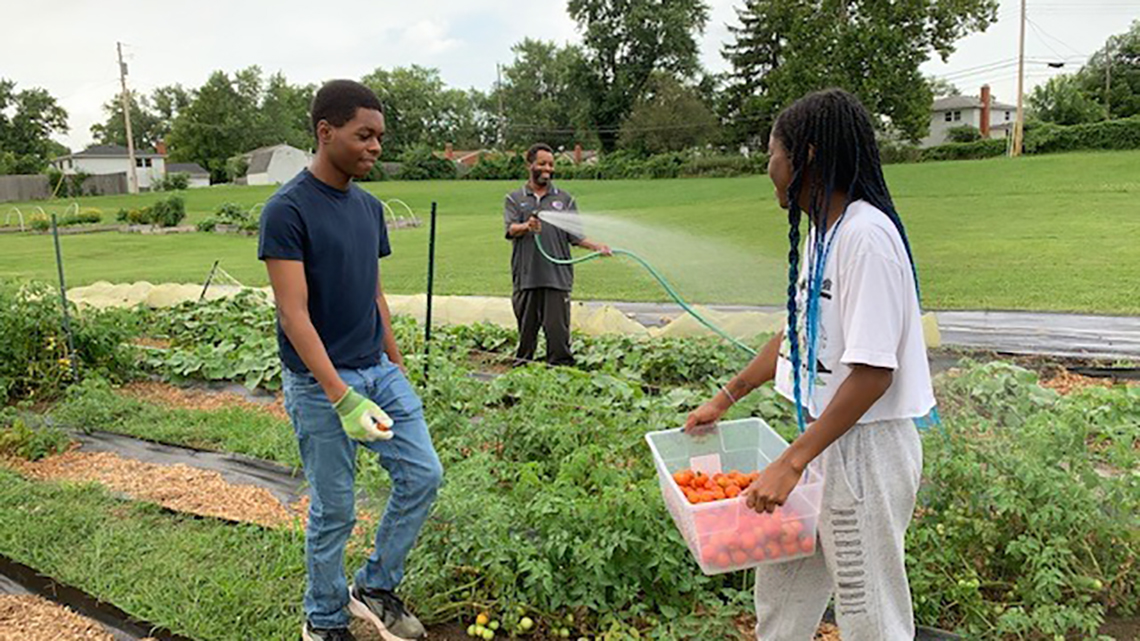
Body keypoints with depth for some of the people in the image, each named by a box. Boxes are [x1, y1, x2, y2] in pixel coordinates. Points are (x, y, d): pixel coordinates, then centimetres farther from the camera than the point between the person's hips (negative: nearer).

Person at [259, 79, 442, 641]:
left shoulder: (369, 208, 7)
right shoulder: (287, 210, -15)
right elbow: (293, 314, -20)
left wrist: (397, 367, 15)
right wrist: (342, 398, -27)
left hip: (379, 372, 7)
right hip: (320, 385, -7)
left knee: (422, 475, 5)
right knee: (333, 512, 5)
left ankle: (376, 588, 26)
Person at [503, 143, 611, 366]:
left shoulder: (564, 199, 14)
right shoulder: (515, 199, 12)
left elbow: (575, 234, 10)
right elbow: (510, 229, -3)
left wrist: (596, 246, -7)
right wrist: (526, 227, -25)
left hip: (557, 275, 0)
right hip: (526, 275, 0)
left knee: (557, 327, -3)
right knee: (526, 327, 6)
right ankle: (522, 366, 17)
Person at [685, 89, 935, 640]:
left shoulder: (865, 236, -22)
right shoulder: (821, 231, 8)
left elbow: (873, 372, -25)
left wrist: (792, 462, -24)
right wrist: (726, 397, 21)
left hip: (864, 449, -9)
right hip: (821, 438, 9)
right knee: (780, 588, 22)